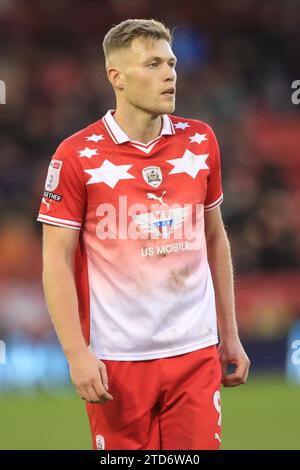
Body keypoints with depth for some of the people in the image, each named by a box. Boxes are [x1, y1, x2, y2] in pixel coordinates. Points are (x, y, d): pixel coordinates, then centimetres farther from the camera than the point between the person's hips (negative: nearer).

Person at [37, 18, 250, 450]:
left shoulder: (201, 141, 7)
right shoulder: (77, 155, -6)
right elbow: (57, 260, -6)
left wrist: (229, 334, 14)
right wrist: (77, 353, -13)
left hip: (196, 352, 3)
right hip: (116, 360, -3)